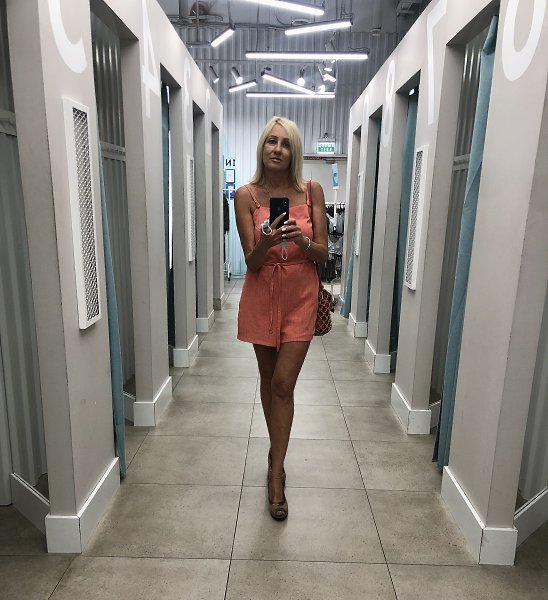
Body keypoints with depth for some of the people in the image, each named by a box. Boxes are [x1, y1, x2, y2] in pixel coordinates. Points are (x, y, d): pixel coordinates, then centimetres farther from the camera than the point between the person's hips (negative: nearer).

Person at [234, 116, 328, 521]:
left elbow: (323, 255, -2)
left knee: (283, 383, -4)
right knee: (269, 379, 15)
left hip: (300, 296, -1)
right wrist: (266, 242, -28)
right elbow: (251, 261, -7)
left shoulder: (312, 191, -2)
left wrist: (301, 239, -23)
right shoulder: (246, 195, -4)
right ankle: (278, 452, 38)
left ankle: (276, 474, 10)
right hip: (262, 294, 1)